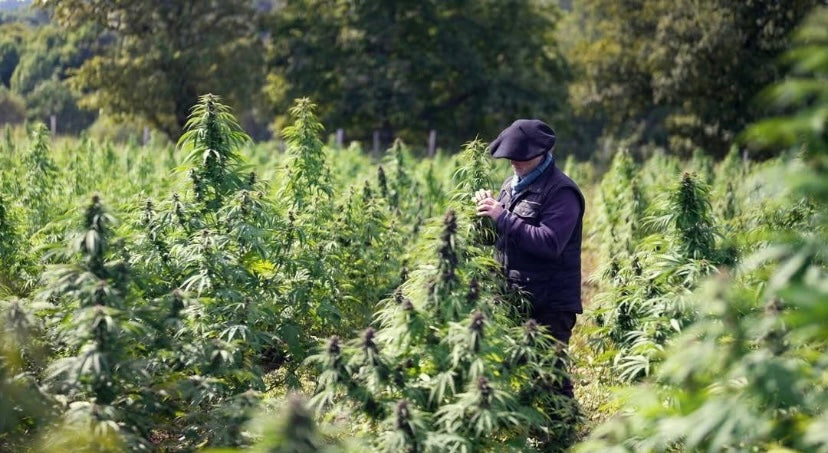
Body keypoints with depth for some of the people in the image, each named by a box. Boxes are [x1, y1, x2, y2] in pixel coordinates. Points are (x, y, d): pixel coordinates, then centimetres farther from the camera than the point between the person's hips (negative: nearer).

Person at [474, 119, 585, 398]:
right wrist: (488, 212, 2)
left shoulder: (560, 191, -11)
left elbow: (549, 243, -24)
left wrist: (502, 218, -22)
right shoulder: (512, 186, 15)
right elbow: (503, 237, 23)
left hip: (549, 304, -8)